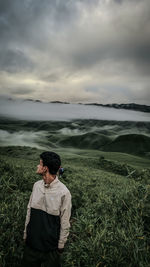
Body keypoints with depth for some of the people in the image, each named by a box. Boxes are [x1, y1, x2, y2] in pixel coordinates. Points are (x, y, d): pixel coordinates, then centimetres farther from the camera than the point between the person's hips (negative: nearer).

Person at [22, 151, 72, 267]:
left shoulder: (63, 192, -22)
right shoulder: (36, 185, -6)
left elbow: (65, 223, -13)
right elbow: (29, 210, 5)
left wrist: (61, 246, -6)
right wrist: (25, 233, 9)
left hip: (51, 246, -4)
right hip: (31, 242, 5)